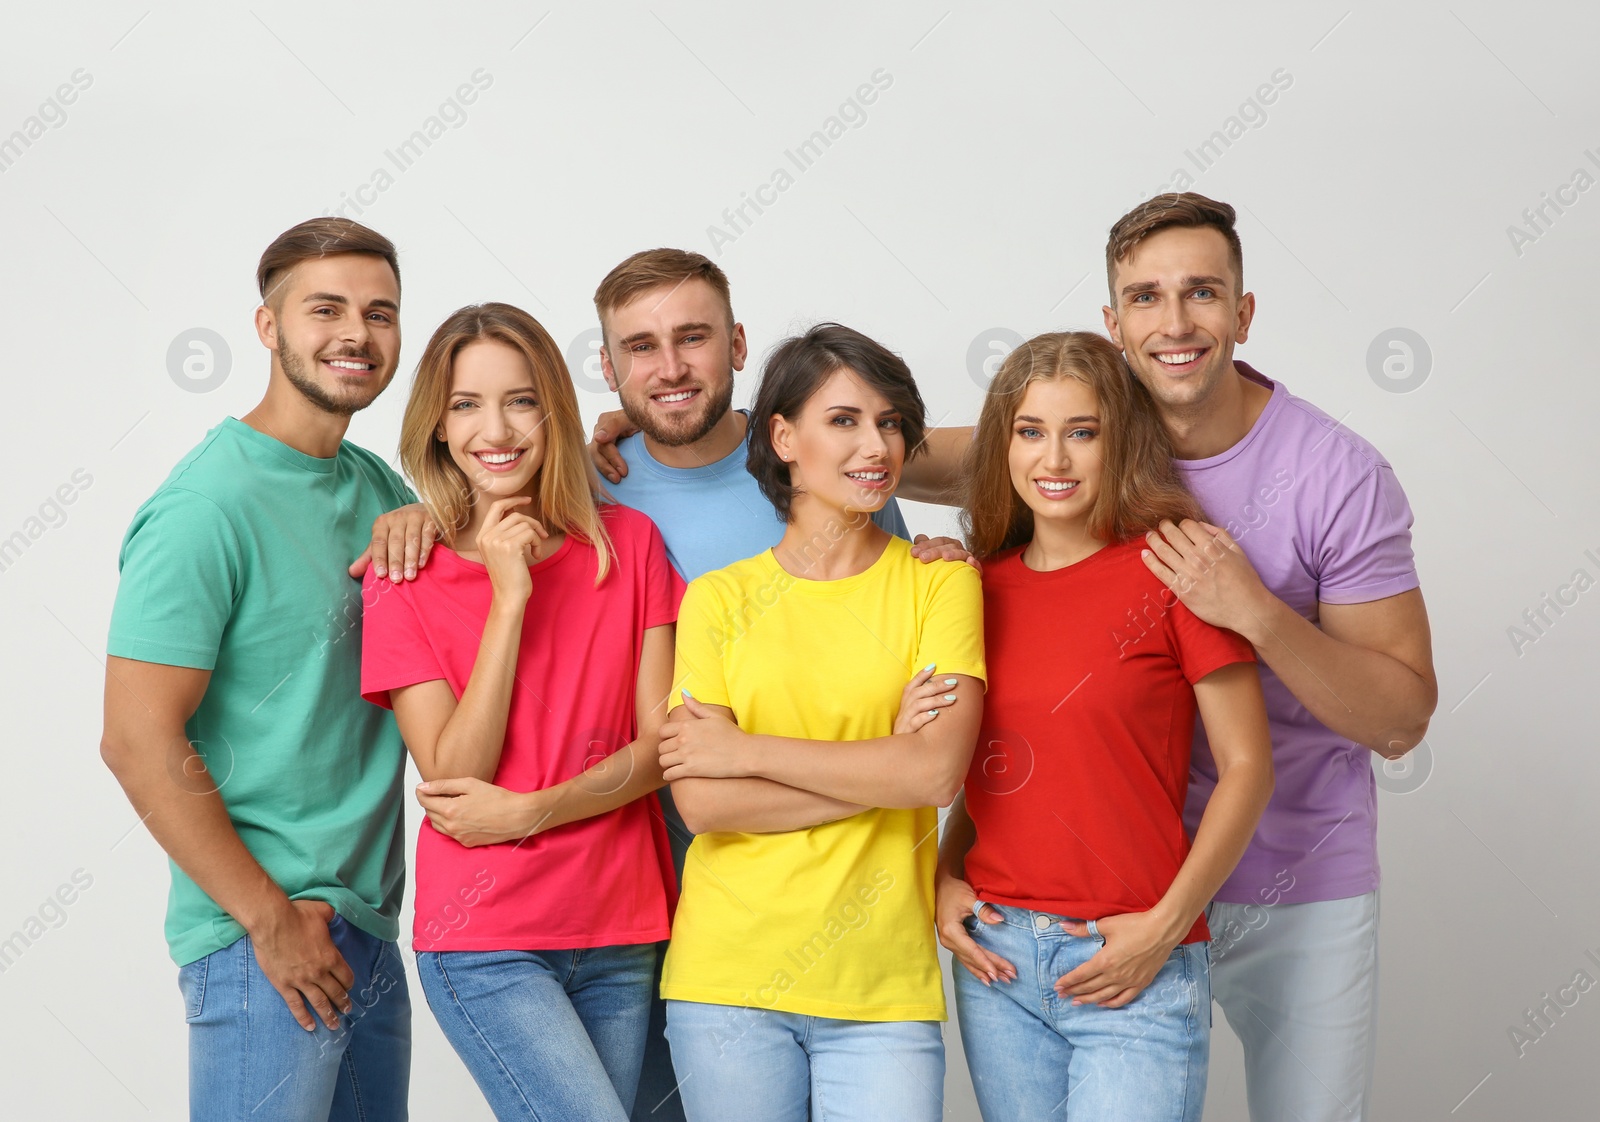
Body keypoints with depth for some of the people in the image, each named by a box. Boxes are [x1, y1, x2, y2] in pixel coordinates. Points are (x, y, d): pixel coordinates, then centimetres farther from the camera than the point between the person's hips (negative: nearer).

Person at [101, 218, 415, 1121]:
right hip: (260, 942, -8)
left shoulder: (378, 486, 9)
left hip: (371, 931, 8)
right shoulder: (211, 505, -14)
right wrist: (274, 919, -15)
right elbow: (140, 743, -17)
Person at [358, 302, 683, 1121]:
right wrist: (508, 597, -15)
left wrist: (530, 812, -13)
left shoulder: (628, 543, 4)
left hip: (621, 936, 3)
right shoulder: (404, 579, -3)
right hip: (486, 947, -3)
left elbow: (663, 744, 0)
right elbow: (455, 776, -11)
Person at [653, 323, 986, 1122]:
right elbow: (702, 803, -7)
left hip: (884, 988, 0)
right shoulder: (719, 598, 3)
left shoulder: (939, 582, 2)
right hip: (728, 978, 1)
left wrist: (744, 749, -8)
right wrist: (886, 768, -11)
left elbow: (938, 771, -11)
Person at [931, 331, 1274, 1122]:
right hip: (995, 958, 5)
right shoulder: (984, 587, 8)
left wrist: (1162, 927, -12)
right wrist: (946, 879, 3)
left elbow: (1247, 767, -6)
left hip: (1135, 971, -4)